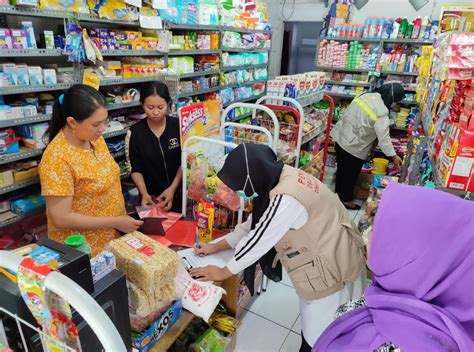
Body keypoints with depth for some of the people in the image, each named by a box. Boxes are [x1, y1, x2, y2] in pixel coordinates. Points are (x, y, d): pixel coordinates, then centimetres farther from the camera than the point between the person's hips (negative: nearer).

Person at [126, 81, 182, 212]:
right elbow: (135, 169, -6)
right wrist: (144, 193, -20)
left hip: (179, 193, 1)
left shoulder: (178, 126, -8)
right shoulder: (135, 133, -9)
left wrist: (173, 188, -16)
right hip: (151, 197, 0)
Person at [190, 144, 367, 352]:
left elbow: (257, 241, -24)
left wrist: (222, 272, -8)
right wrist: (216, 246, 9)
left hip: (332, 270, -8)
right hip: (322, 261, 8)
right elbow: (255, 223, 6)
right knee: (313, 328, 25)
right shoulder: (281, 177, -4)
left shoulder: (286, 199, -34)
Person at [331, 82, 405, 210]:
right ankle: (346, 199, 29)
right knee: (351, 174, 12)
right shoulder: (381, 114, -22)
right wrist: (394, 156, -12)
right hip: (354, 148, -8)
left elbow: (347, 114, 8)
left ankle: (339, 192, 42)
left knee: (341, 169, 23)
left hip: (341, 139, 8)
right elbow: (384, 138, -20)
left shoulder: (366, 95, 1)